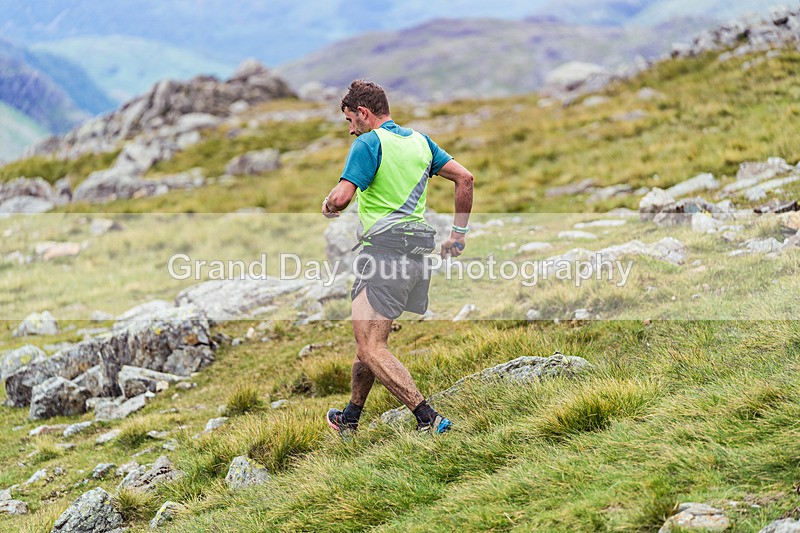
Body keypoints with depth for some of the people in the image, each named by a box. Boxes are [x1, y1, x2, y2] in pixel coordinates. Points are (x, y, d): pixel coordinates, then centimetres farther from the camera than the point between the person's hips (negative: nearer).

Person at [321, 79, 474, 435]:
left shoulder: (369, 143, -8)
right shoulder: (419, 140, 16)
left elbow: (341, 197, -18)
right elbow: (465, 178, 15)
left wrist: (327, 207, 6)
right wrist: (459, 233, 20)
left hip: (385, 249, -9)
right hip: (419, 251, 9)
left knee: (371, 349, -11)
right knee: (367, 338, 20)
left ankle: (427, 419, -20)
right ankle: (350, 418, 30)